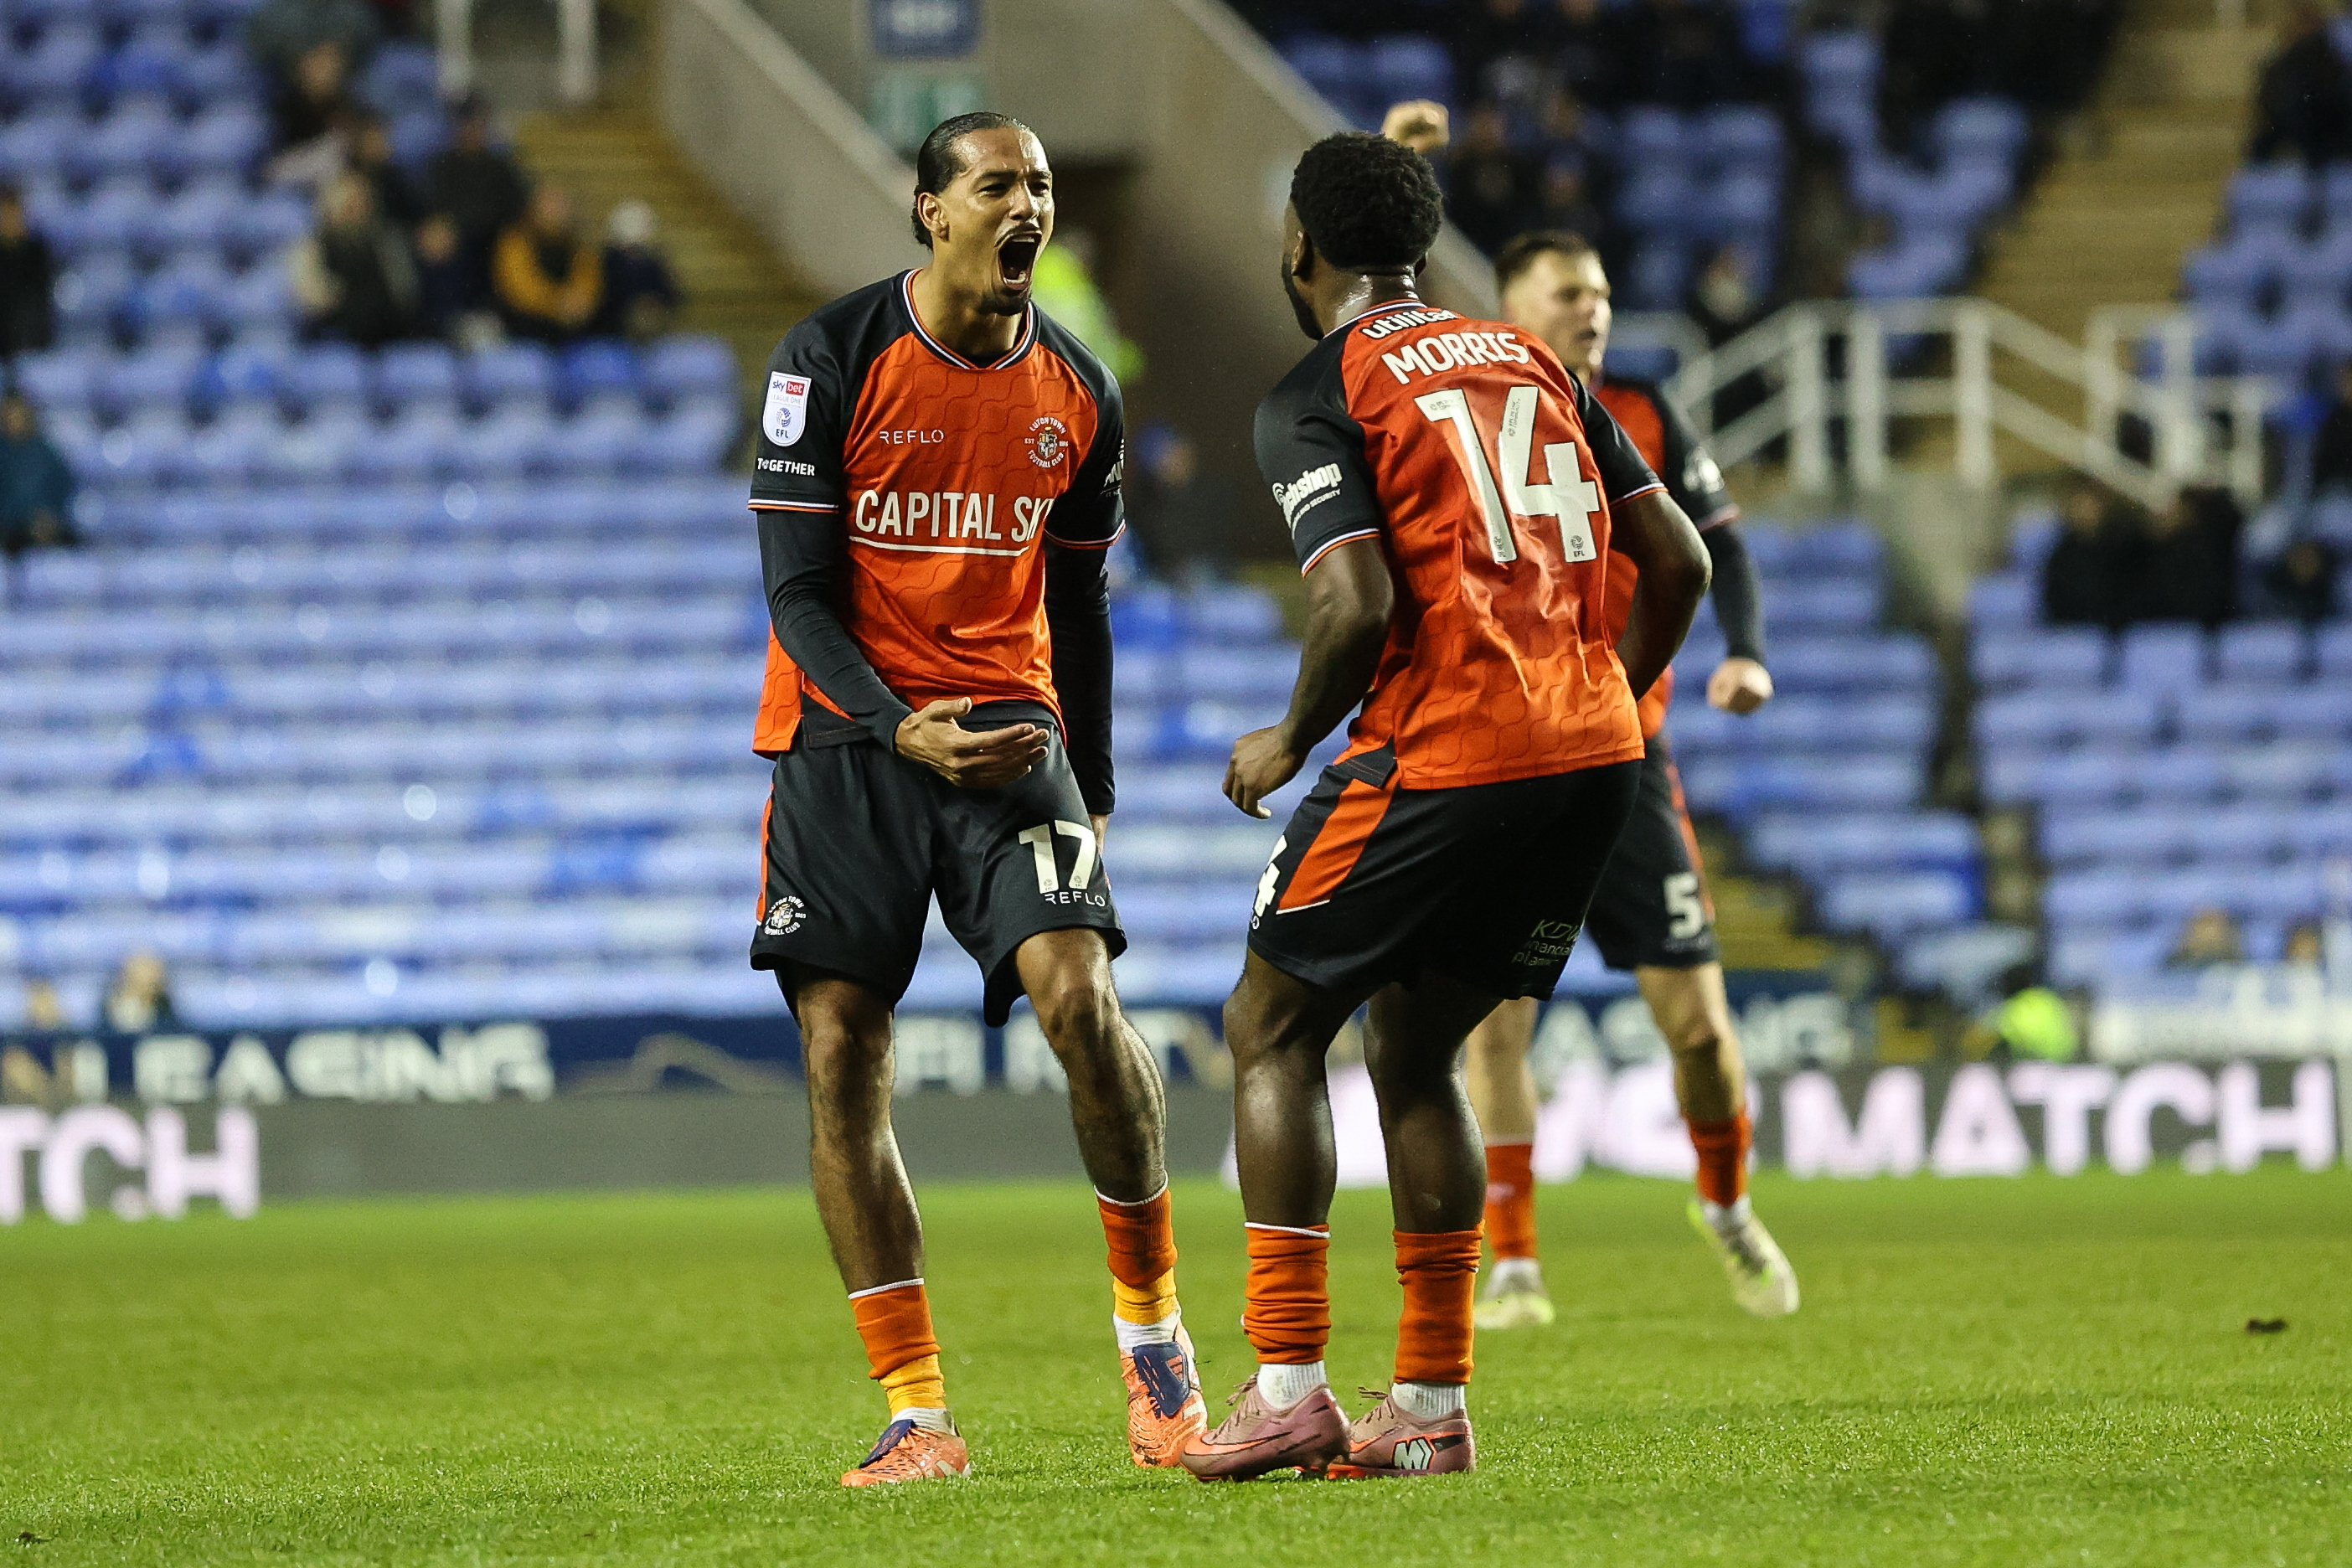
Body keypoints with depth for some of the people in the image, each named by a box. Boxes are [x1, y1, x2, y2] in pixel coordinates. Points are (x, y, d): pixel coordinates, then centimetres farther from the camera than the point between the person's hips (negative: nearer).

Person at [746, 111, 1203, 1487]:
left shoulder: (1077, 393, 7)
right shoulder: (834, 362, -6)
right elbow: (797, 592, -7)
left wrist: (1092, 793, 16)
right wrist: (902, 730, -21)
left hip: (1009, 726, 2)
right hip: (847, 733, -2)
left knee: (1079, 996, -19)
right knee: (842, 1058, -7)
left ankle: (1153, 1324, 0)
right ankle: (918, 1413, -2)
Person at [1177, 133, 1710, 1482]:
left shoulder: (1321, 399, -4)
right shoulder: (1532, 362, 16)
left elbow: (1360, 606, -16)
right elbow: (1680, 561, 13)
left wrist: (1289, 744, 0)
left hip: (1441, 754, -7)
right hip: (1592, 755, 7)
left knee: (1274, 1028, 8)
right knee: (1417, 1050, 18)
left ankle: (1289, 1386, -1)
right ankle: (1430, 1406, 14)